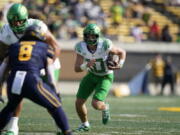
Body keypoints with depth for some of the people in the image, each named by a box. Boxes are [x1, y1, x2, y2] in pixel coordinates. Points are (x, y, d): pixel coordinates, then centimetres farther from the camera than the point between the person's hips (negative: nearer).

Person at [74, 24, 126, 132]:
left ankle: (105, 108, 20)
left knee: (96, 104, -19)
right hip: (92, 75, 4)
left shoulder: (104, 45, -29)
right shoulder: (81, 48, -20)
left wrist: (120, 65, -26)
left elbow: (122, 52, -11)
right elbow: (77, 69, -19)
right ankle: (85, 125, 26)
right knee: (79, 102, -2)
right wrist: (86, 65, -39)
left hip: (106, 77, -4)